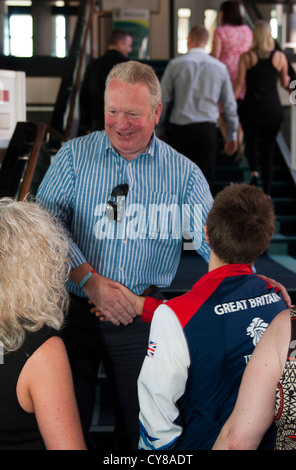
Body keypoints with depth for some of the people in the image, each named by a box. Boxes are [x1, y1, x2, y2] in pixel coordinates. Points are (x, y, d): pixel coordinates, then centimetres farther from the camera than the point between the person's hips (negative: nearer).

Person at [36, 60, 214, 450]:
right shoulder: (75, 155, 1)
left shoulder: (184, 173, 2)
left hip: (141, 316, 1)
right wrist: (90, 281, -18)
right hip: (72, 308, 0)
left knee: (141, 424, 11)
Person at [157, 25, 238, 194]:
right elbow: (230, 104, 11)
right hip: (208, 129, 1)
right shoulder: (220, 67, 7)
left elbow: (163, 100, 2)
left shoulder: (175, 64, 0)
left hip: (181, 129, -1)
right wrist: (232, 136, 19)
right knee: (206, 178, 1)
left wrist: (159, 130, 12)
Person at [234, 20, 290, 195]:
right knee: (268, 151, 6)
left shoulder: (246, 57, -4)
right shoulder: (280, 57, -1)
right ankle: (267, 193, 4)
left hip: (251, 108, -1)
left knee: (251, 142, 23)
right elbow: (285, 83, 11)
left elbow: (239, 85, -7)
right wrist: (287, 78, 33)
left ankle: (254, 171, -3)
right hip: (273, 110, 1)